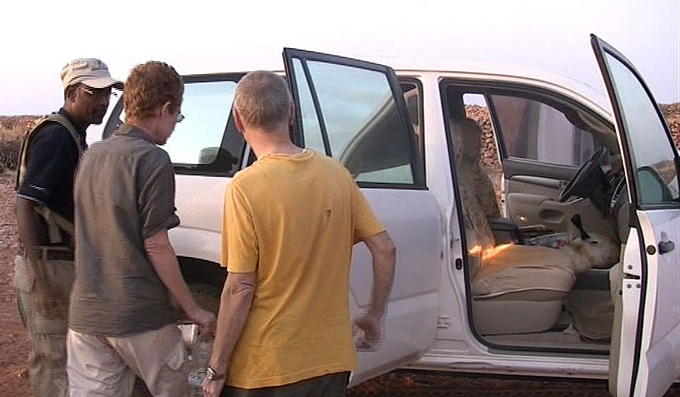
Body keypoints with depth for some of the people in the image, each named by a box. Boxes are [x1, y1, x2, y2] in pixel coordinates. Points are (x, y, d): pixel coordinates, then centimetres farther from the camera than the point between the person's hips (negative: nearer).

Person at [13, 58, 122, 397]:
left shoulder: (73, 136, 13)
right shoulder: (55, 136, -17)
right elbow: (24, 205, -23)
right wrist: (42, 281, -26)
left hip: (65, 264, 10)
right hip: (49, 267, -10)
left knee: (49, 357, 18)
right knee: (55, 361, -3)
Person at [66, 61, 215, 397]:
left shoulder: (92, 155, 10)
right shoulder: (152, 159, -13)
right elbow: (155, 245, -15)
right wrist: (192, 309, -7)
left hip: (85, 315, 6)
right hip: (139, 317, -6)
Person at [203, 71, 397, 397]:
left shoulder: (246, 187, -17)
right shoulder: (336, 173, -2)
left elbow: (240, 288, -16)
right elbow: (385, 249, 1)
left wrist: (216, 370, -6)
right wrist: (375, 316, 15)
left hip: (266, 371, -4)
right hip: (333, 361, 5)